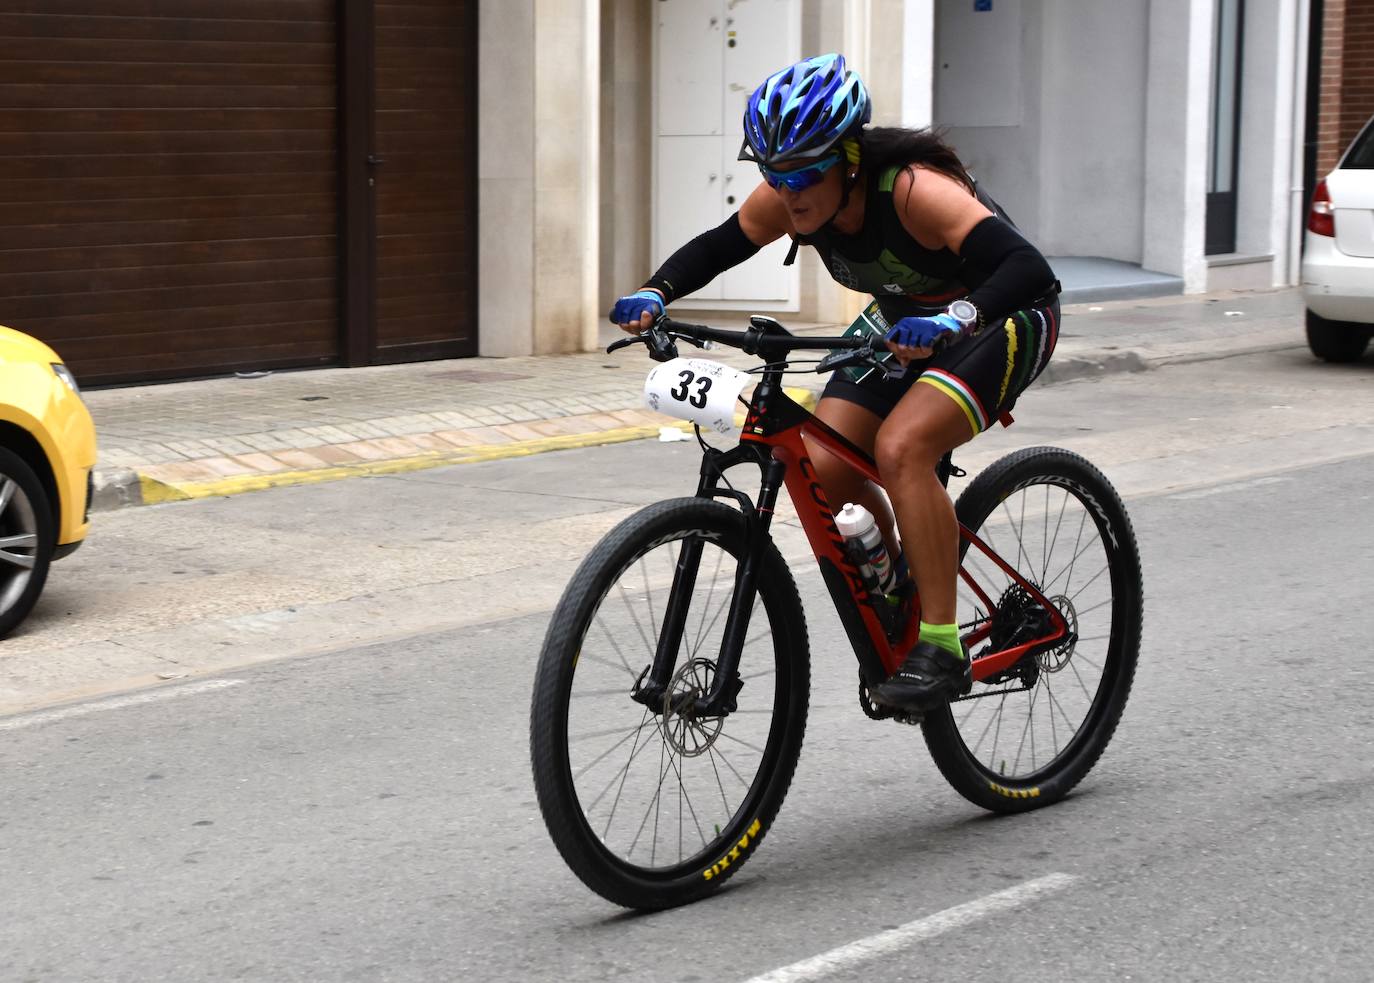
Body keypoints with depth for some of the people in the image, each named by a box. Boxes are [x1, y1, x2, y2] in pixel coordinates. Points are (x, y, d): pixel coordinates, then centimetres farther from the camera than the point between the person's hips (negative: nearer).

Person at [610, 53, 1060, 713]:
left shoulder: (914, 190, -35)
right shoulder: (790, 197, -16)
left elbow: (1029, 270, -44)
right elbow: (719, 245, -1)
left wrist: (952, 319, -62)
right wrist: (654, 295, -20)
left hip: (999, 320, -7)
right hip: (905, 319, 7)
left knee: (900, 447, -30)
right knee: (822, 469, -10)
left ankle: (940, 649, -21)